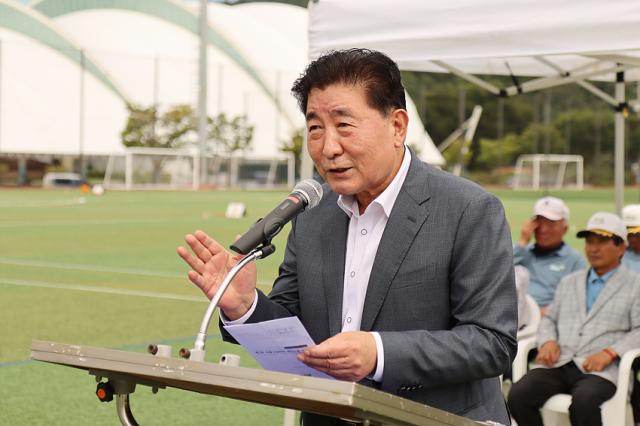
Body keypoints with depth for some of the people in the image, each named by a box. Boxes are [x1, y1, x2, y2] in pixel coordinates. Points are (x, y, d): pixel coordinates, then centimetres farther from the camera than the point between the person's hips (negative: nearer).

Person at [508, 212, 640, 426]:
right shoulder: (569, 282, 27)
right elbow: (549, 319, 25)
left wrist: (609, 353, -15)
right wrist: (548, 341, 2)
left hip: (599, 369, -4)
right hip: (558, 364, 4)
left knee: (583, 401, -38)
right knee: (519, 394, -25)